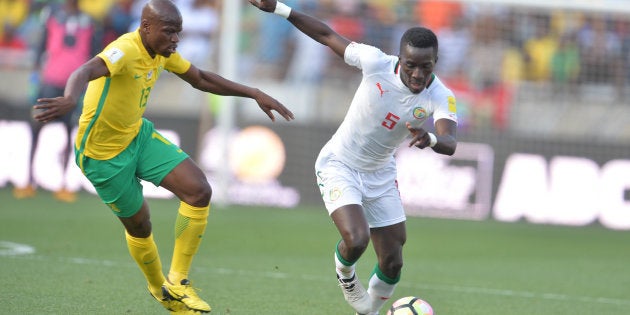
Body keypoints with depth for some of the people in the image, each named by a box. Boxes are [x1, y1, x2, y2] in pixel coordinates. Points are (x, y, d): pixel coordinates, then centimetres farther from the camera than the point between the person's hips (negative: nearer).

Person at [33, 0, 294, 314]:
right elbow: (86, 71, -49)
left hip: (139, 135, 8)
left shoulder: (162, 52, -2)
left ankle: (177, 282, 4)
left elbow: (200, 79, 14)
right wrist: (69, 99, -72)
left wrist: (254, 94, 9)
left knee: (200, 192, -8)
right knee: (139, 226, 6)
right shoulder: (126, 50, -29)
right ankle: (160, 289, 36)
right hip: (103, 154, -8)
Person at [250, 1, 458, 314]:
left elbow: (450, 144, -39)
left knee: (392, 264, 5)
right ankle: (344, 273, 12)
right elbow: (327, 35, -11)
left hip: (380, 175, 3)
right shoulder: (376, 62, -24)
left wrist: (430, 138, -62)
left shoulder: (440, 97, -21)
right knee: (356, 241, -26)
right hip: (338, 165, -3)